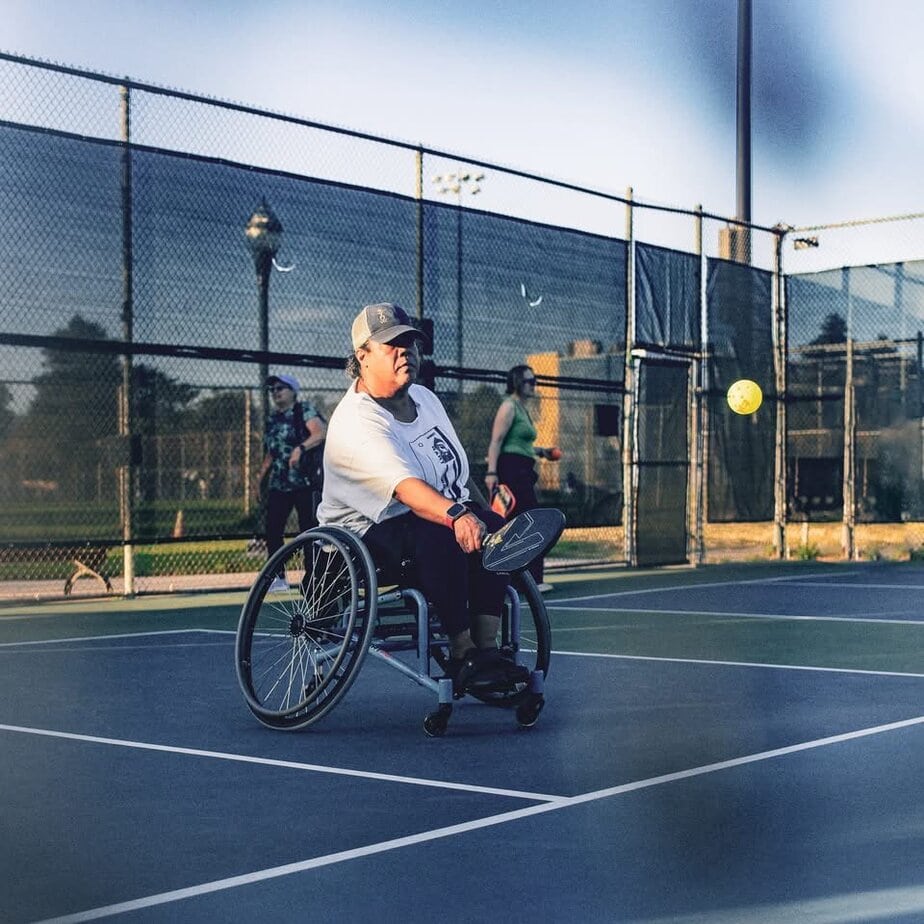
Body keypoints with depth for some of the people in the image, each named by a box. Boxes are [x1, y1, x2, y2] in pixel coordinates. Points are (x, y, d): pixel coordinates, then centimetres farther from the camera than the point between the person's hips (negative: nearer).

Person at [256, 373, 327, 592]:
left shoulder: (305, 410, -4)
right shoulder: (272, 420, 18)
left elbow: (321, 432, -21)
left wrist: (300, 448, -33)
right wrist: (261, 473, 16)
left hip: (304, 482, -7)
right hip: (277, 484, 7)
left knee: (309, 529, -6)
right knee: (272, 530, 4)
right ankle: (278, 578, 13)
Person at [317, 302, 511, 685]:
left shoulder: (425, 398, 11)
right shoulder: (355, 422, -19)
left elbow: (457, 470, 22)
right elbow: (406, 488, -36)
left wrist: (477, 510, 13)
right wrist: (457, 515, -50)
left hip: (445, 516, 8)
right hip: (368, 533, -8)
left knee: (494, 526, -19)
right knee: (440, 536, -35)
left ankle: (486, 648, -20)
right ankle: (461, 653, -28)